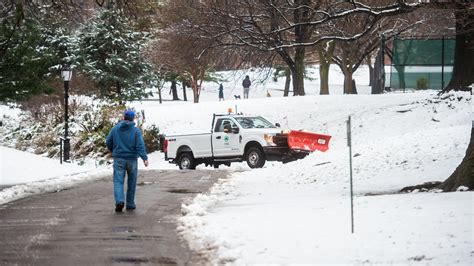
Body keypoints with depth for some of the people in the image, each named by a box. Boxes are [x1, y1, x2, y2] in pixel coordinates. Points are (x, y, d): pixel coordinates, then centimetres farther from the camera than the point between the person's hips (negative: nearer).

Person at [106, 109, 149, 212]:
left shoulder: (115, 129, 2)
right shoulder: (135, 131, -4)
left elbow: (108, 143, 7)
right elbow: (140, 146, -15)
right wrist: (144, 158, -21)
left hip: (118, 159, 1)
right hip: (131, 159, -1)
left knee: (118, 181, -3)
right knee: (131, 183, 13)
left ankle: (119, 201, -25)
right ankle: (130, 203, 18)